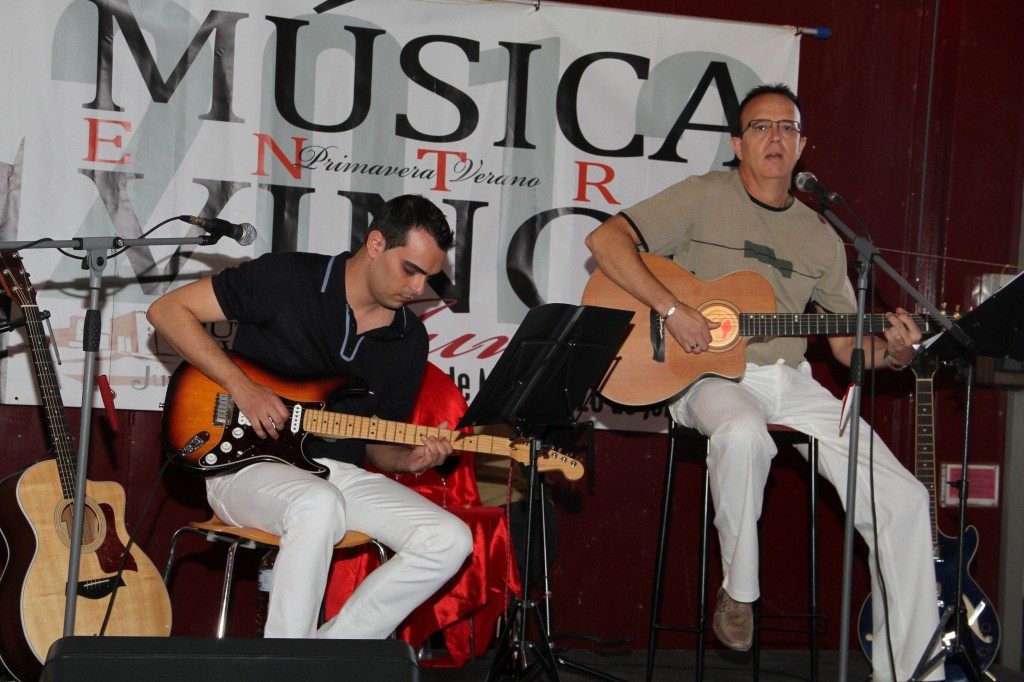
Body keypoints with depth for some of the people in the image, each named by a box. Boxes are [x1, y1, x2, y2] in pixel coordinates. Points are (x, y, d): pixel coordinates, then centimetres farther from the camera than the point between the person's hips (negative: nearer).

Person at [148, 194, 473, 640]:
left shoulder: (409, 340, 7)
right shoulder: (285, 280, -9)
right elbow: (167, 310, -7)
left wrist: (411, 459, -10)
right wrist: (241, 386, -17)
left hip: (337, 473, 6)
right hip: (245, 463, -6)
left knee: (450, 541, -14)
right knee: (319, 504, -40)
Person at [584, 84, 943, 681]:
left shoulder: (821, 238, 16)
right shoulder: (706, 197, 3)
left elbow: (848, 345, 18)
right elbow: (605, 239, -8)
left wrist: (894, 353, -5)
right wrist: (673, 309, -18)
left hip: (789, 382, 5)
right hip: (709, 373, -5)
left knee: (904, 499, -11)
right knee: (743, 434, -42)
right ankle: (739, 592, -17)